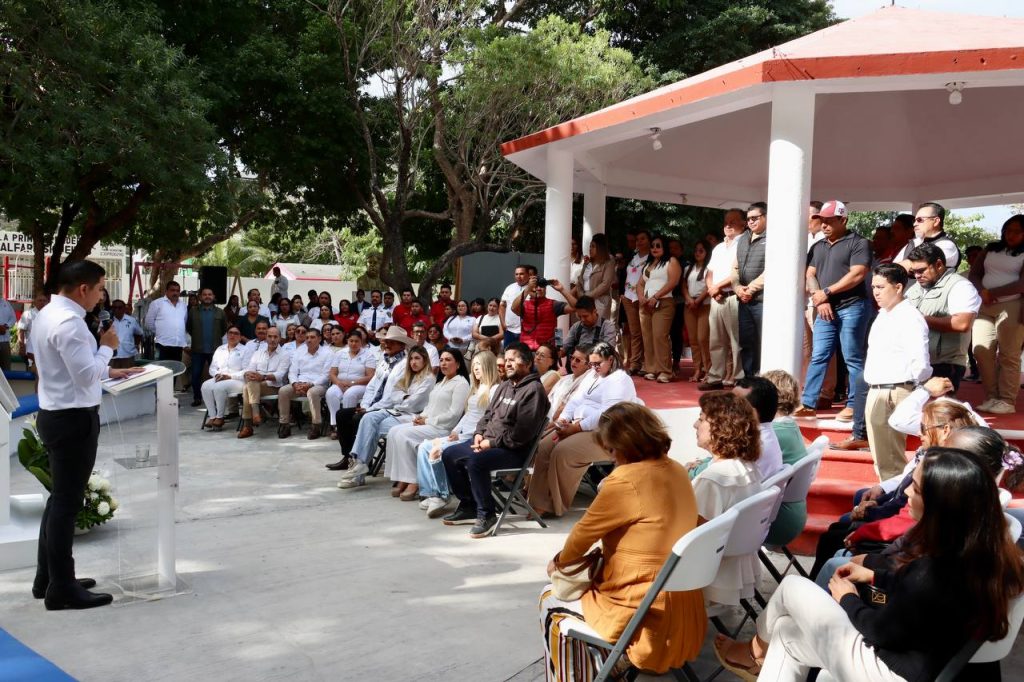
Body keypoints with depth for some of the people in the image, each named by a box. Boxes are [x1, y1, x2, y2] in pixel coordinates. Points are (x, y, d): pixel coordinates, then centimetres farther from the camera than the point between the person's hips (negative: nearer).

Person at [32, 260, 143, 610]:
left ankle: (47, 578, 28)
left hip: (56, 415, 11)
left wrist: (109, 372, 16)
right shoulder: (69, 322, -21)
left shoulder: (47, 314, 11)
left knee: (59, 499, 18)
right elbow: (86, 375, -22)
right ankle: (62, 589, 5)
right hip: (74, 420, -11)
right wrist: (107, 347, -9)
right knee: (67, 504, -3)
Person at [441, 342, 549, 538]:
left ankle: (487, 515, -17)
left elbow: (523, 432, -21)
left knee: (475, 461, -33)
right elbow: (488, 414, 23)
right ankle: (468, 505, 14)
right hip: (488, 442, 10)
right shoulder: (505, 385, 16)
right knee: (449, 455, 4)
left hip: (514, 450, -10)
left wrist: (492, 442, -18)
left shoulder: (533, 390, -14)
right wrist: (479, 434, 3)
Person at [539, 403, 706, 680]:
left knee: (550, 601, 16)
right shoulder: (676, 471, 3)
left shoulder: (625, 480, -22)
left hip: (646, 614, -8)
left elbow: (585, 532, -7)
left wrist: (559, 561, 12)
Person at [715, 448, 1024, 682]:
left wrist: (848, 598, 0)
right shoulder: (983, 550, -9)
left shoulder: (932, 574, -35)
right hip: (926, 656, 8)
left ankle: (758, 651, 38)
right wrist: (875, 576, 13)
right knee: (785, 631, 17)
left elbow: (879, 630, -19)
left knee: (792, 587, 8)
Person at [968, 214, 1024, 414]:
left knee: (1008, 354, -6)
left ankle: (1007, 401, -4)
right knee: (982, 352, -3)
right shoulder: (990, 249, 15)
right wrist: (982, 292, -8)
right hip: (984, 306, 4)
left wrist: (992, 293, -10)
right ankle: (991, 398, 3)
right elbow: (973, 274, 11)